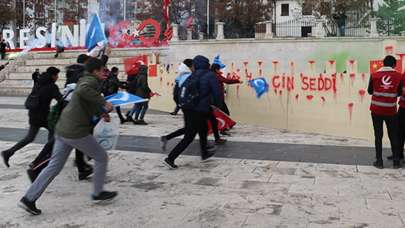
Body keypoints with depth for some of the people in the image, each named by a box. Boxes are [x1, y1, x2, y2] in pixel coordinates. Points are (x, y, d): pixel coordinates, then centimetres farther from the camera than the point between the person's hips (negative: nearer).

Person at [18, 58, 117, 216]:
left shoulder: (85, 80, 19)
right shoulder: (91, 81, -10)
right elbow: (82, 90, -35)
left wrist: (100, 113, 16)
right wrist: (103, 102, -28)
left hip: (62, 130, 9)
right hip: (77, 133, -9)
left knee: (54, 167, 13)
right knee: (101, 158, 10)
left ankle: (29, 199, 12)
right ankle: (98, 193, 22)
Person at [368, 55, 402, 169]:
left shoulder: (374, 75, -2)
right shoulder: (399, 76, -2)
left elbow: (370, 91, 8)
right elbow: (399, 93, 9)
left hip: (376, 110, 0)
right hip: (391, 110, 0)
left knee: (378, 135, 6)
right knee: (393, 135, 12)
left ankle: (379, 161, 6)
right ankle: (396, 161, 14)